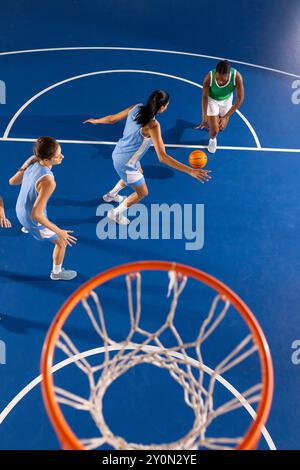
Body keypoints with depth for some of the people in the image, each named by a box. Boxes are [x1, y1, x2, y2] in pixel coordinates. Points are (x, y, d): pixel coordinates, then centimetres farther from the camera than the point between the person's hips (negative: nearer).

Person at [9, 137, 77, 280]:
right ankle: (57, 272, 42)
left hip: (19, 210, 7)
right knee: (62, 242, 17)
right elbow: (36, 214, -36)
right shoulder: (48, 182, -40)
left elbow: (12, 181, -3)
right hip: (34, 221, -7)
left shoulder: (31, 160, -19)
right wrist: (59, 232, -28)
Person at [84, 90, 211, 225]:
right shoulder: (152, 125, -32)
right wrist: (190, 171, -39)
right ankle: (115, 213, 38)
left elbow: (112, 119, 3)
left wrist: (95, 120, 25)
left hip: (118, 152, 8)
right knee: (142, 193, 16)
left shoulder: (137, 108, -10)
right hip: (125, 163, -8)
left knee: (139, 172, 38)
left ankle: (111, 195, 60)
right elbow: (162, 157, -37)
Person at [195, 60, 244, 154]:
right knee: (214, 130, -7)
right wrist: (204, 118, -20)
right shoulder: (209, 78, -38)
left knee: (221, 127, 16)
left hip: (226, 100, 2)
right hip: (212, 100, -2)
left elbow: (240, 98, -25)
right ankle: (212, 140, 32)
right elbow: (204, 97, -21)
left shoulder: (237, 77, -37)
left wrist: (225, 117, -27)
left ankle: (210, 121, 54)